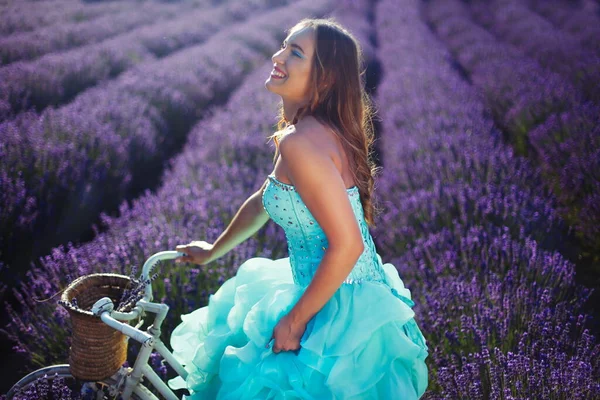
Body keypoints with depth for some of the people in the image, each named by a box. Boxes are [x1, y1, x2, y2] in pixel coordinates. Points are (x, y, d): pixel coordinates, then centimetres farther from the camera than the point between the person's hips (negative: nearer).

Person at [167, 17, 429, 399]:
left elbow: (348, 245, -29)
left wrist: (296, 320, -18)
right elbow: (264, 201, 20)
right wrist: (213, 251, 31)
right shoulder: (316, 130, 6)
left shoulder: (300, 142, -25)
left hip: (339, 314, -9)